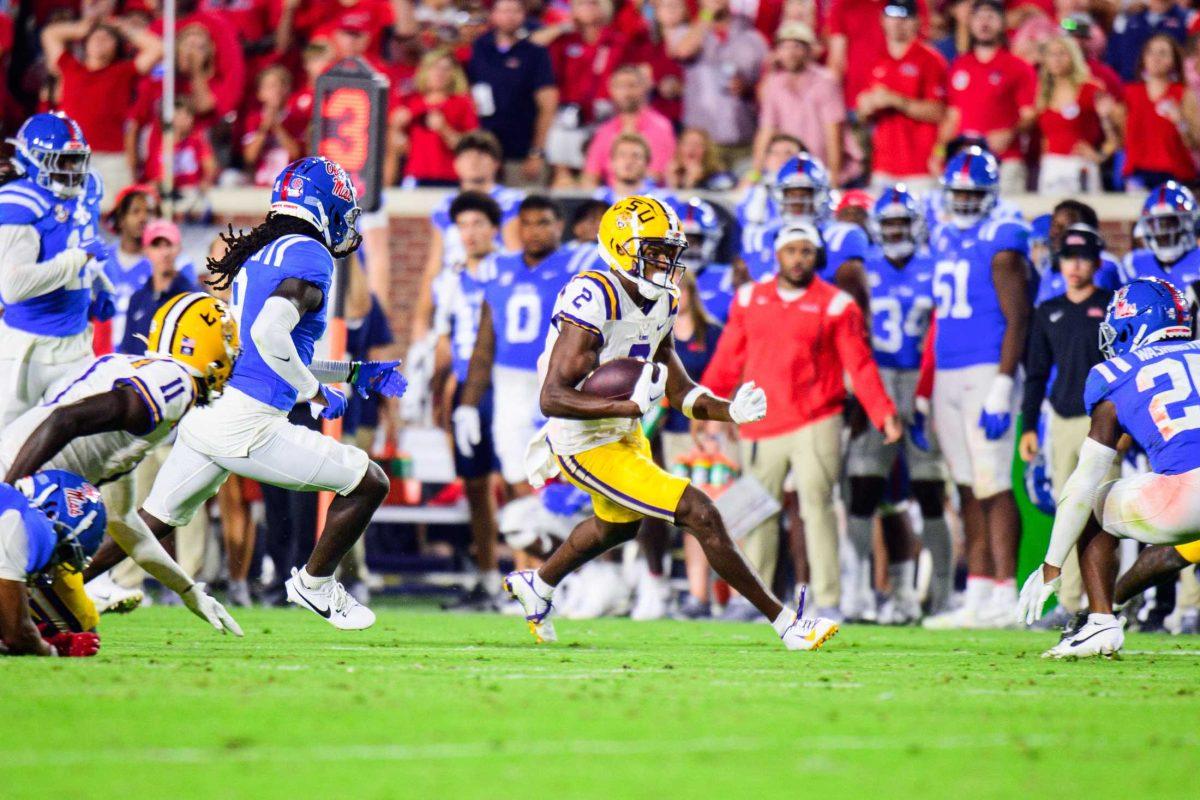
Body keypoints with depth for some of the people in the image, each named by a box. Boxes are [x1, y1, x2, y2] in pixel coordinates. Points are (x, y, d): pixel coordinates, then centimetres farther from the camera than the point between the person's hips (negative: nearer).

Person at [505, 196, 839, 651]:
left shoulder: (661, 304, 1)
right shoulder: (593, 301, -27)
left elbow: (679, 391, 5)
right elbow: (552, 398, -31)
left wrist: (730, 411, -14)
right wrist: (631, 405, -41)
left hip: (624, 434, 10)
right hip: (588, 446, -10)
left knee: (618, 524, 36)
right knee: (699, 514, -15)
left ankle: (536, 585, 61)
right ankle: (786, 624, -9)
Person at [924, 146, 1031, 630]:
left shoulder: (1002, 241, -8)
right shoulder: (944, 240, 16)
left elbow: (1016, 319, -12)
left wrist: (1001, 389, -18)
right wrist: (926, 390, 19)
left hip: (986, 371, -8)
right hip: (948, 375, 8)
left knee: (994, 489, -8)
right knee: (968, 491, 8)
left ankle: (1004, 597, -7)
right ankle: (978, 598, 11)